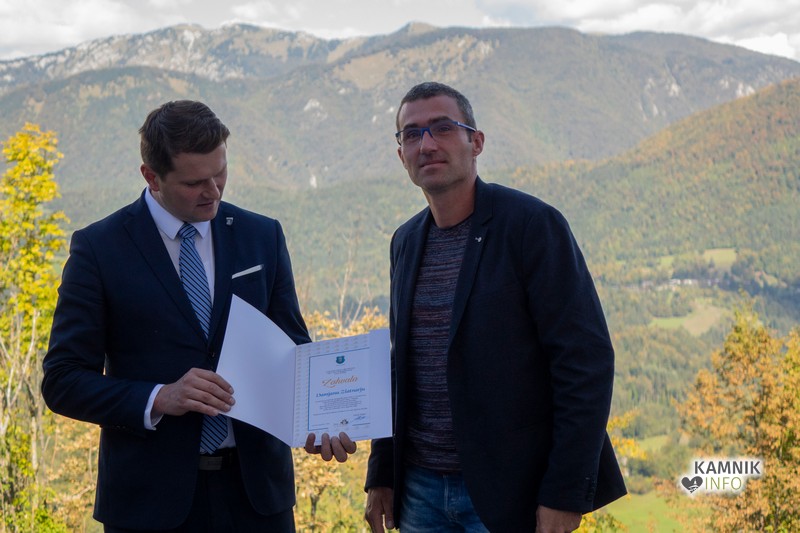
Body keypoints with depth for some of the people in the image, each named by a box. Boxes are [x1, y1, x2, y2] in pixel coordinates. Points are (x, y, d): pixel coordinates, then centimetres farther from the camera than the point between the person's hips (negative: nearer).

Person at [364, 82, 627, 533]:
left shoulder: (532, 224, -10)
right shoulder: (406, 242, 10)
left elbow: (587, 361, -14)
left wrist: (565, 495, -18)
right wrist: (381, 474, 12)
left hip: (508, 496, -5)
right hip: (420, 491, 6)